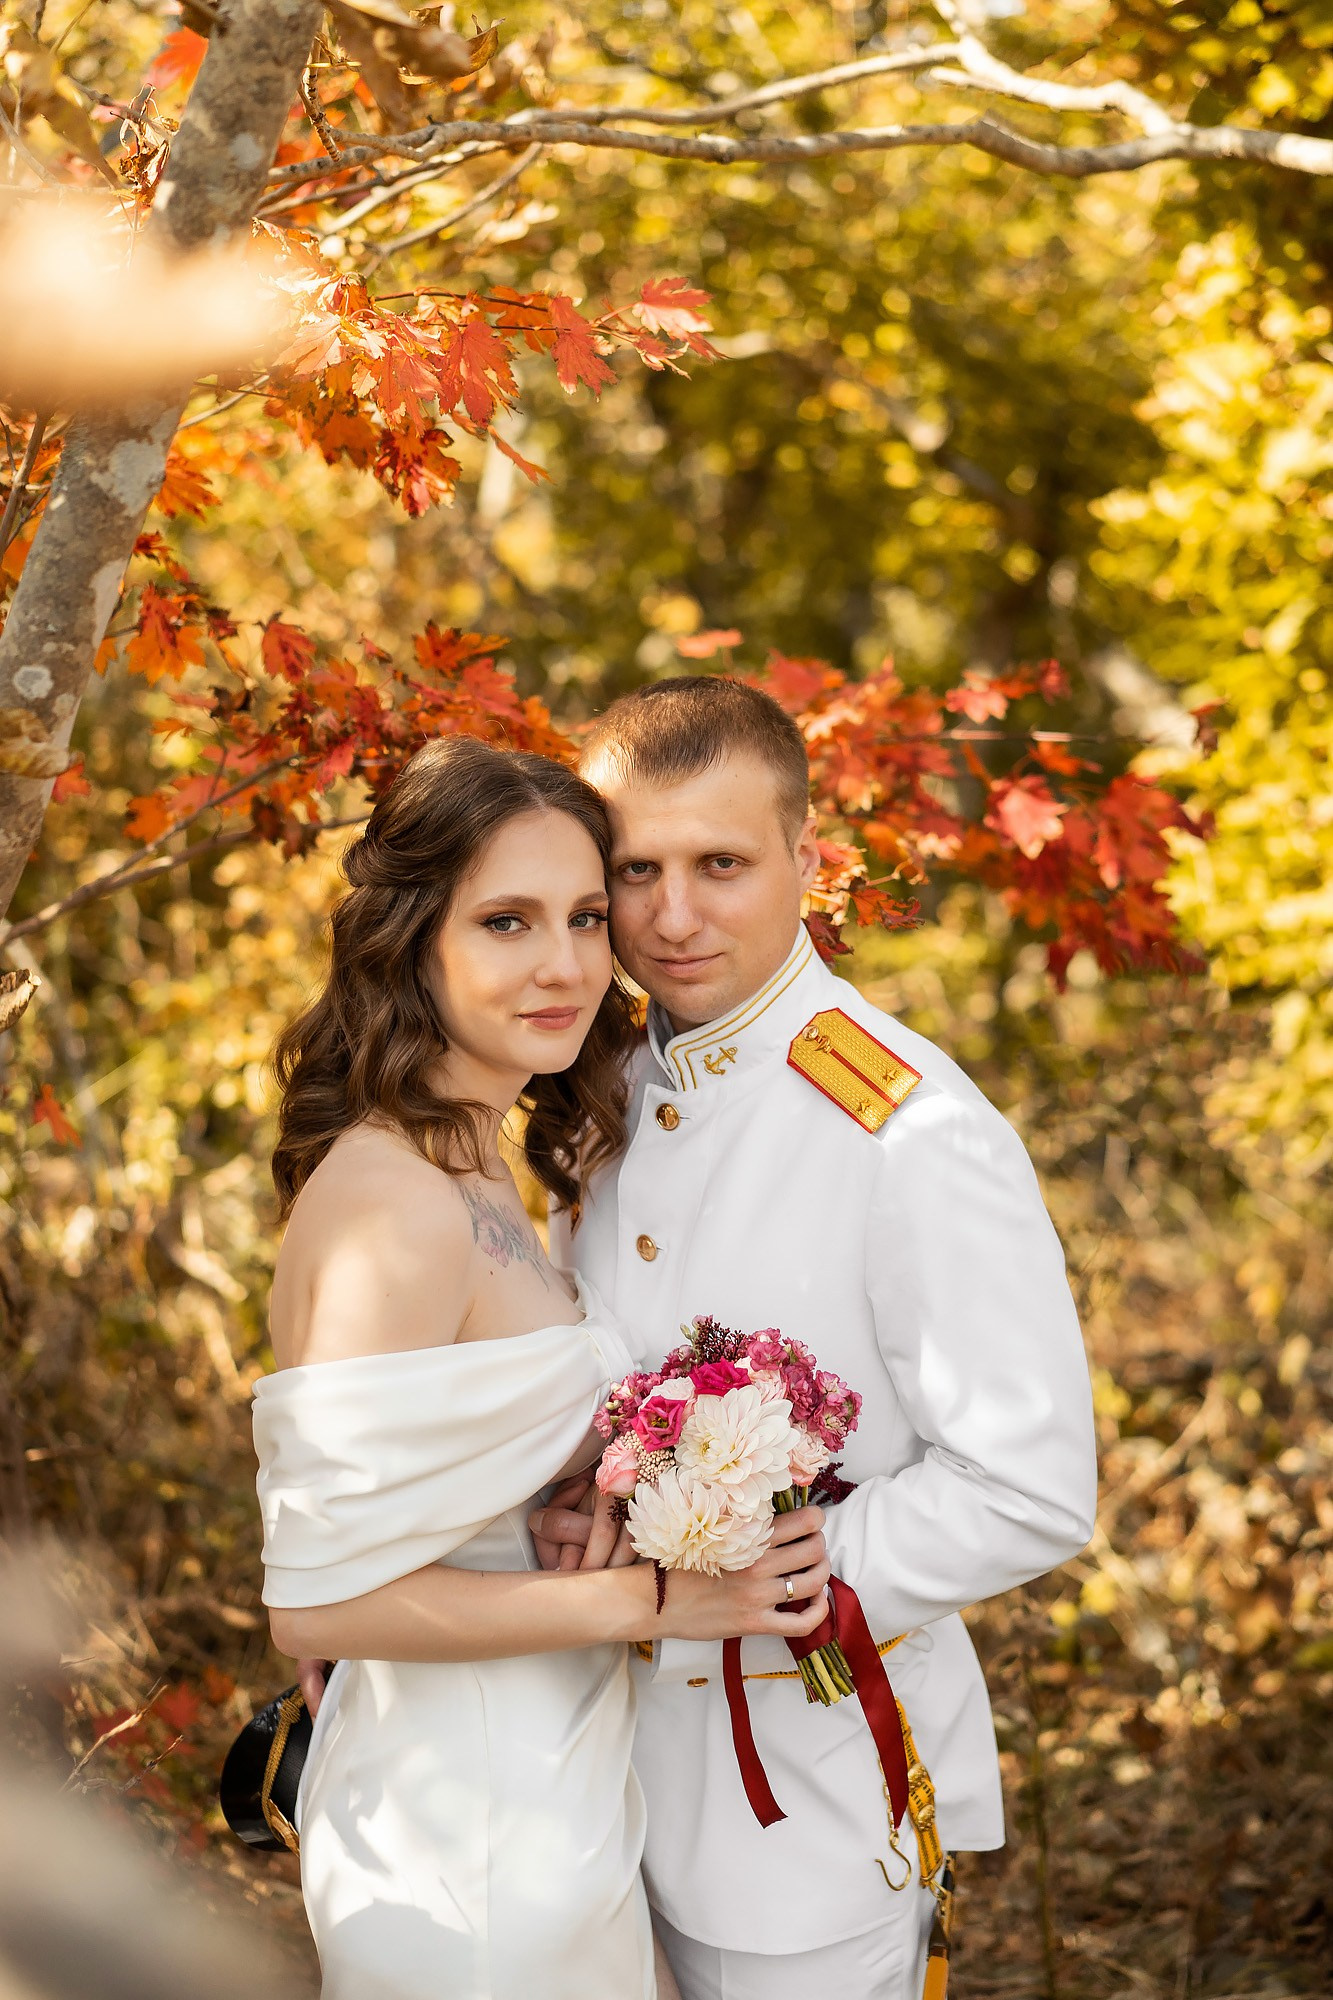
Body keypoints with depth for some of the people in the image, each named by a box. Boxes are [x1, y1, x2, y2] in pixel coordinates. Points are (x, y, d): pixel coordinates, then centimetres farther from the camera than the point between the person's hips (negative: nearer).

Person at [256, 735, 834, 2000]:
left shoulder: (469, 1172, 4)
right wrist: (646, 1598, -22)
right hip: (475, 1841, -9)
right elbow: (316, 1596, -26)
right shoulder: (396, 1207, -25)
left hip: (553, 1787, 9)